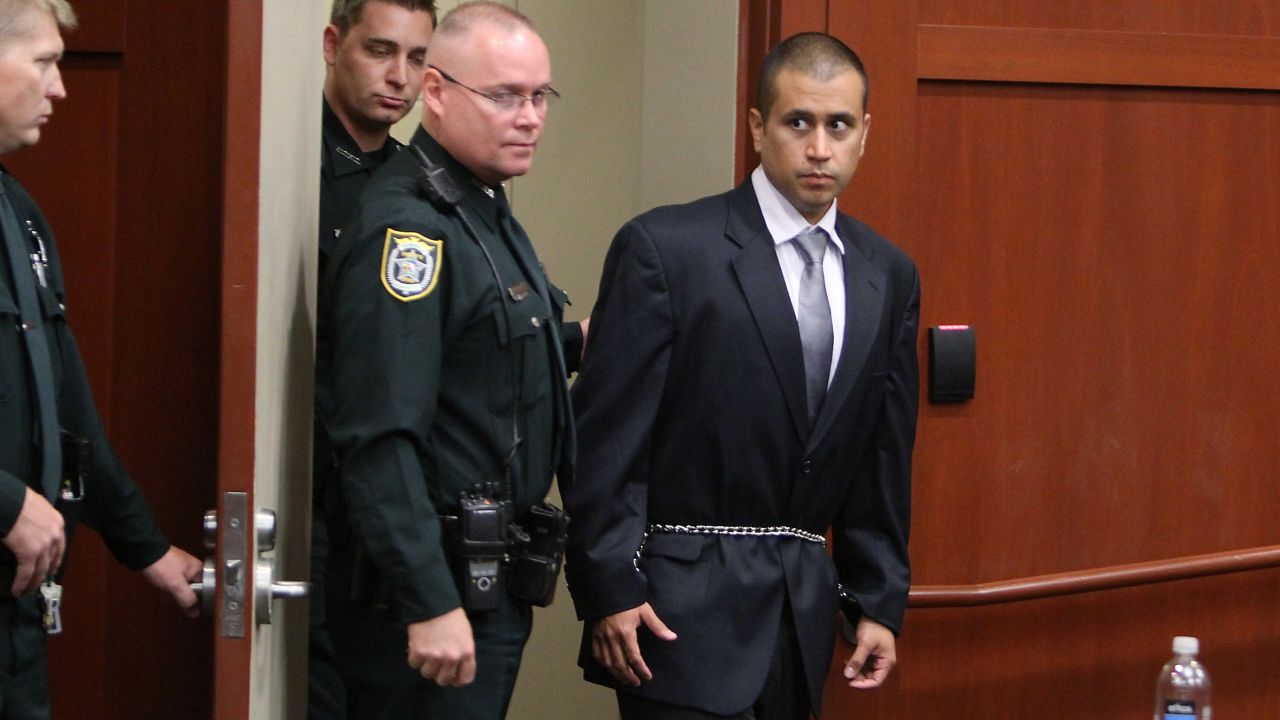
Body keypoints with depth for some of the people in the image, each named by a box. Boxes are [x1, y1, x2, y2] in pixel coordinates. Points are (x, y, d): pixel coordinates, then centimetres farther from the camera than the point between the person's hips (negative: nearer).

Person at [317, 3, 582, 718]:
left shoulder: (486, 213, 13)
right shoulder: (406, 227, -18)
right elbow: (380, 438, -24)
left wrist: (570, 343, 7)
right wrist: (429, 605, -26)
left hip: (492, 580, 10)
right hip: (434, 587, -10)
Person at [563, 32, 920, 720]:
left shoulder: (888, 276, 10)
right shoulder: (664, 247, -7)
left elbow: (883, 456, 14)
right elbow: (606, 436, -9)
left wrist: (879, 603, 11)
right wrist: (609, 591, -13)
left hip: (803, 611, 5)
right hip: (684, 609, -5)